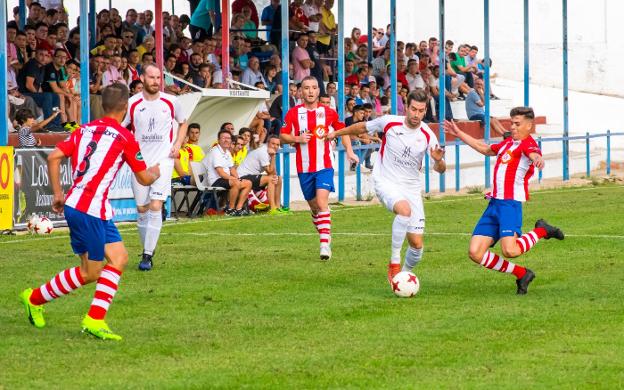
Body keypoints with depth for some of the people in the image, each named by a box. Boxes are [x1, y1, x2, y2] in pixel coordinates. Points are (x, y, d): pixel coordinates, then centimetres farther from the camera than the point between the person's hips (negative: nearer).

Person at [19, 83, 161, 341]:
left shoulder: (85, 130, 11)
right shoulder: (124, 137, -7)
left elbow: (53, 158, 6)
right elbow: (144, 179, 2)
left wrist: (57, 193, 15)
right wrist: (156, 171, 24)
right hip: (89, 210, -8)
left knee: (119, 257, 12)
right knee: (89, 273, 1)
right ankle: (35, 298, 10)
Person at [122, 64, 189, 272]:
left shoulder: (170, 102, 1)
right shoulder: (133, 104, -2)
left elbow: (183, 123, 18)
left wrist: (177, 144, 4)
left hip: (163, 161, -1)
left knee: (155, 206, -13)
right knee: (141, 209, 6)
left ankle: (148, 255, -13)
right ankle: (147, 250, 24)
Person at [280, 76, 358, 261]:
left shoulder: (328, 112, 2)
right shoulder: (293, 113, 2)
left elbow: (343, 130, 15)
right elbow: (283, 136, 5)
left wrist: (349, 151, 5)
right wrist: (297, 139, -14)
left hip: (324, 165, -2)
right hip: (304, 167, 2)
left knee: (322, 201, -19)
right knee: (314, 206, 11)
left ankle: (325, 244, -23)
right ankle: (325, 237, 31)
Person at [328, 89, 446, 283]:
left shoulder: (427, 135, -7)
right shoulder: (390, 122, -9)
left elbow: (440, 169, -7)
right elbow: (362, 127, 10)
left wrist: (438, 161, -31)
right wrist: (336, 133, 23)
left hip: (412, 187, 3)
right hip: (386, 182, -3)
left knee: (417, 244, -2)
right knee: (405, 210, -36)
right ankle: (394, 262, -24)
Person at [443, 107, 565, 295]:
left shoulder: (527, 144, -5)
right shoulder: (508, 143, 21)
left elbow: (534, 154, -29)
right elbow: (486, 149, 39)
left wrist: (537, 159, -54)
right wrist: (459, 134, 44)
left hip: (510, 203, -8)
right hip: (494, 202, 8)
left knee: (509, 250, -25)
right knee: (475, 253, -1)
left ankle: (541, 231, 5)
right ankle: (521, 274, 13)